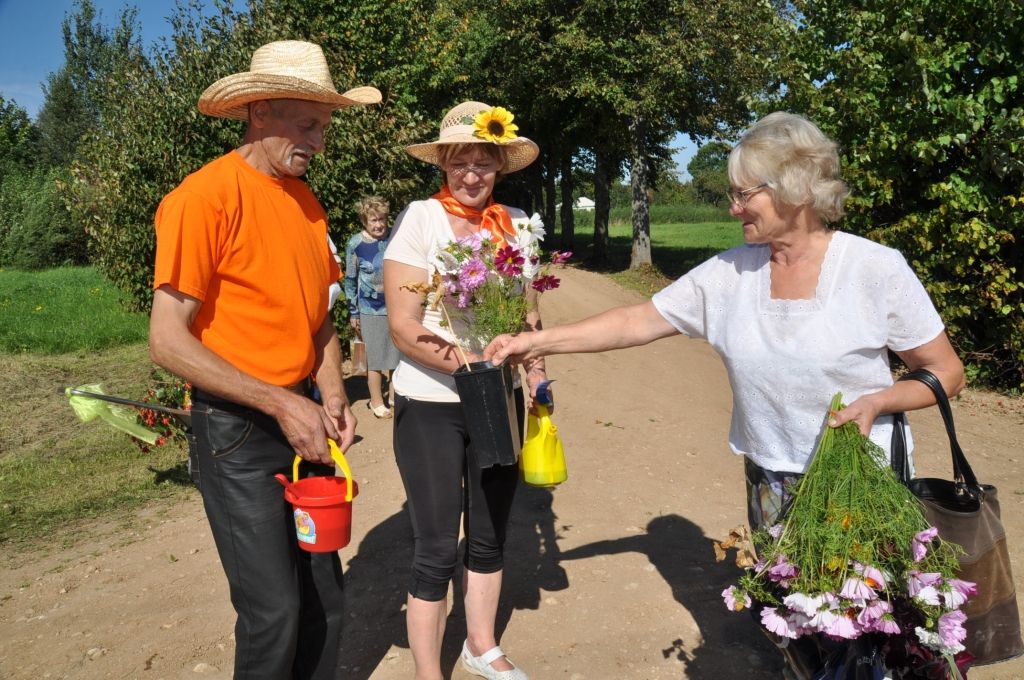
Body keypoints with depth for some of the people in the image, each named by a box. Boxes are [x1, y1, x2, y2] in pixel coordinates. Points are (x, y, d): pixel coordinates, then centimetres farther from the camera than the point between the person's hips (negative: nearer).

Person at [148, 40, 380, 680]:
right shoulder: (206, 194, -14)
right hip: (237, 428, -7)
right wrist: (280, 404, -18)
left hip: (301, 416, 7)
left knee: (325, 597, 15)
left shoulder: (307, 202, 8)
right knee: (274, 612, -1)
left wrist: (332, 393, 2)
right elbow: (168, 341, -16)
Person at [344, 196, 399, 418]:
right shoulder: (355, 244, -7)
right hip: (371, 309, -3)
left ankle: (394, 395, 29)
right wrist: (353, 313, -1)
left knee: (398, 354, 11)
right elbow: (350, 280, -2)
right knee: (376, 358, 4)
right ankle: (376, 401, 20)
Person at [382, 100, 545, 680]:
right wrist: (471, 364, -26)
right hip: (431, 406, -4)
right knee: (438, 549, 4)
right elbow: (403, 327, -15)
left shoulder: (517, 222, 3)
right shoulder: (420, 218, -10)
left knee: (490, 537, 18)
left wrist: (531, 374, -1)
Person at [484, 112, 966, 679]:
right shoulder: (728, 274, -4)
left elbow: (947, 373, -4)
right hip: (771, 480, 3)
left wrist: (876, 401, -22)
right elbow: (637, 321, -2)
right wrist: (539, 341, -7)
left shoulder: (876, 270, -13)